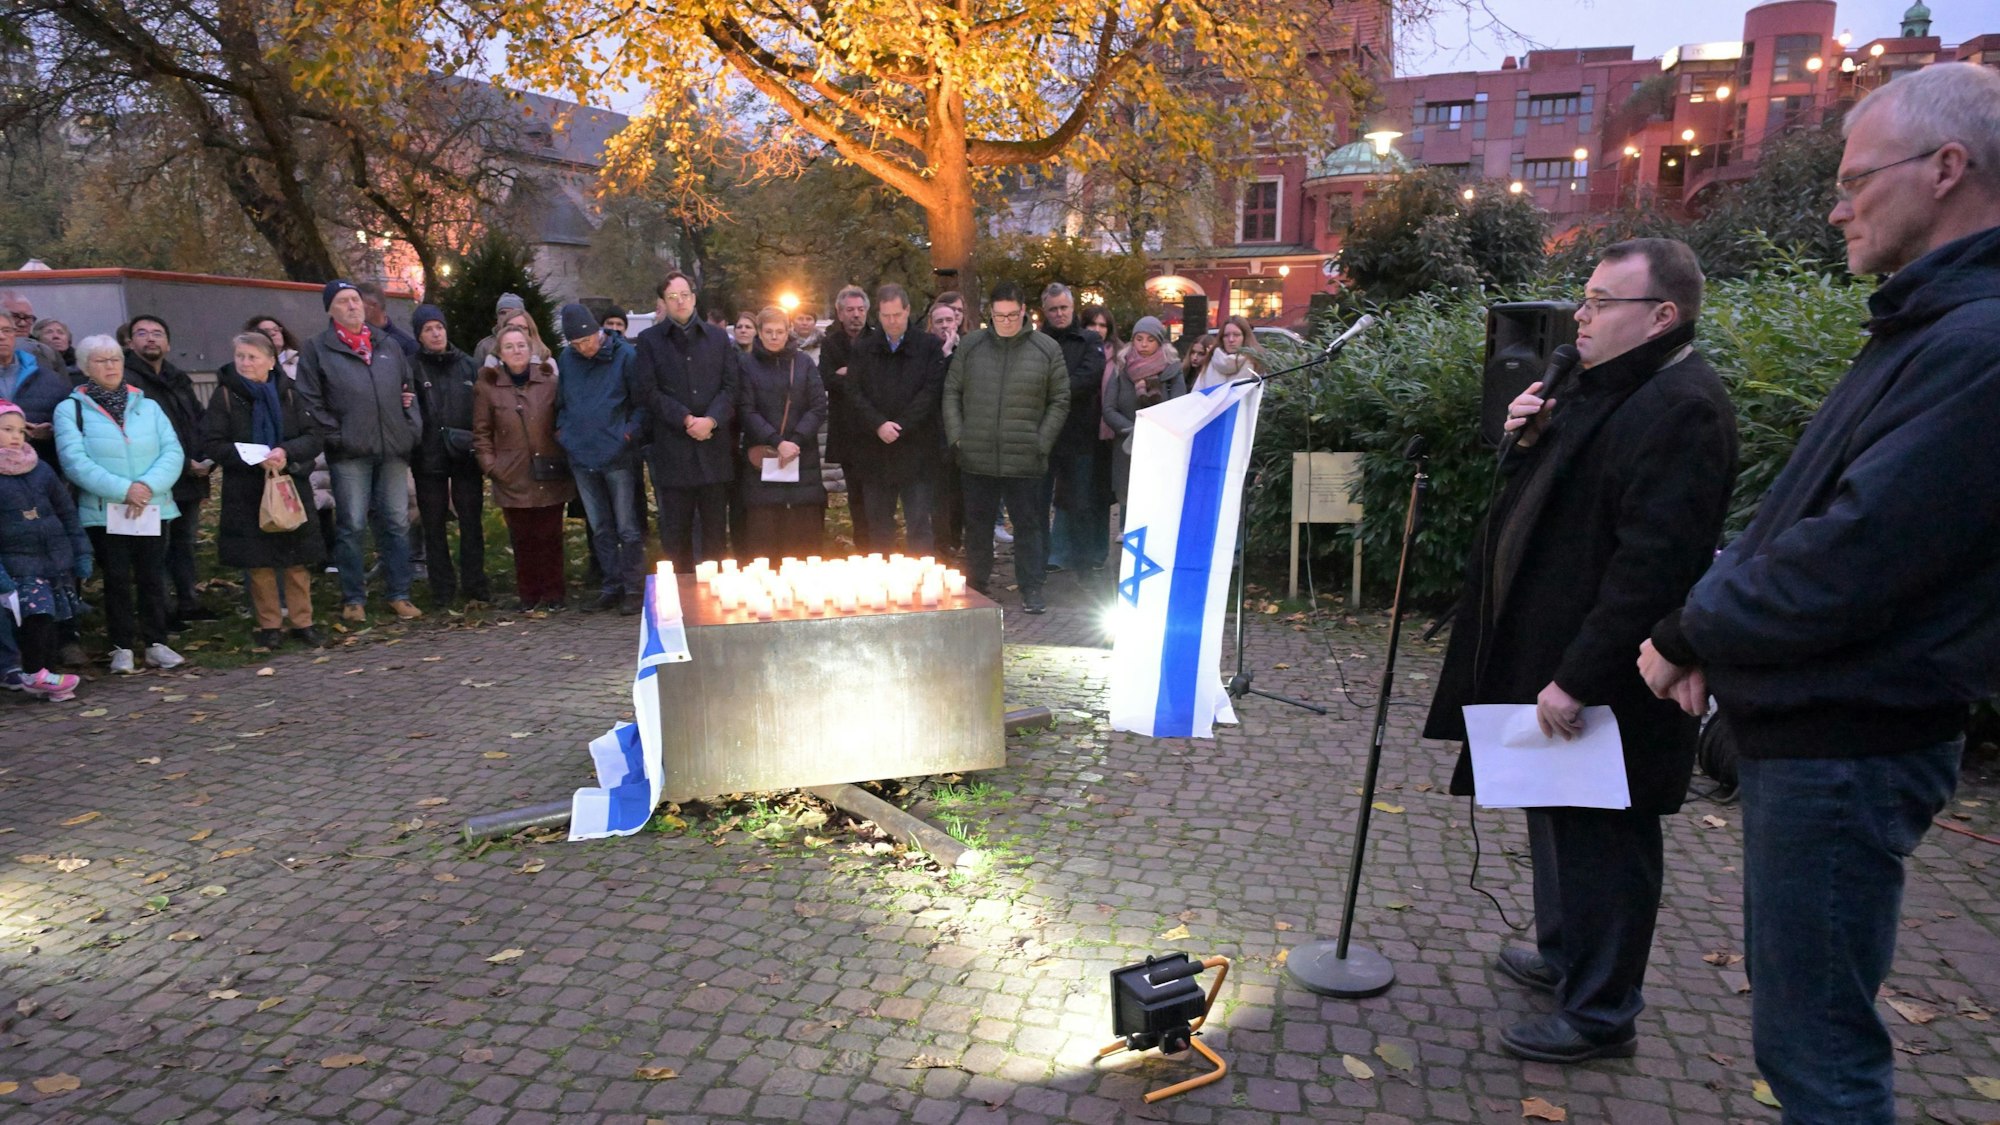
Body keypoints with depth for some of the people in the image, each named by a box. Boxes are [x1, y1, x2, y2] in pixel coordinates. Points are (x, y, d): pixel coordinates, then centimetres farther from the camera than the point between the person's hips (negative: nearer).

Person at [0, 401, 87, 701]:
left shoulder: (41, 469, 10)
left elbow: (67, 513, 14)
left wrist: (81, 553, 9)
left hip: (57, 561, 5)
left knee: (49, 619, 8)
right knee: (36, 615, -15)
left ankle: (46, 671, 16)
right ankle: (34, 674, -3)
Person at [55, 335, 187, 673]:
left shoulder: (148, 406, 12)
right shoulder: (71, 409, 2)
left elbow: (173, 452, 2)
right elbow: (75, 462, -10)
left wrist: (149, 485, -15)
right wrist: (123, 490, -19)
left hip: (154, 509, 2)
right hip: (103, 512, -2)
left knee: (152, 578, 5)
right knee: (117, 580, 2)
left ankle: (156, 644, 14)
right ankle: (121, 648, 11)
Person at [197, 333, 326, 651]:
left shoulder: (287, 393, 5)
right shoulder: (225, 395, 0)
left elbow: (314, 437, 1)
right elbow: (211, 444, -4)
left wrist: (286, 452, -18)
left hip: (291, 485, 1)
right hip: (247, 492, -1)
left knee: (297, 559, 3)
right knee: (259, 562, 3)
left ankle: (302, 622, 13)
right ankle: (269, 626, 14)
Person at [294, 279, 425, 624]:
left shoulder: (388, 347, 17)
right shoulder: (317, 349, 4)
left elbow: (410, 389, 22)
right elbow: (310, 401, -2)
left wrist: (411, 428, 8)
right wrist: (335, 436, -10)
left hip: (393, 450, 4)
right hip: (350, 453, -3)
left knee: (397, 524, 6)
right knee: (351, 527, 0)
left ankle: (399, 594, 14)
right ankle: (353, 599, 10)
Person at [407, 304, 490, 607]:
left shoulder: (465, 363, 9)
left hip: (466, 455, 2)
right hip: (429, 457, -2)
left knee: (471, 521, 5)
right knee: (434, 526, 6)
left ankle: (474, 583, 15)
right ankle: (442, 589, 14)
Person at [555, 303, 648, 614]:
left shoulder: (625, 355, -6)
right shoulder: (566, 358, 8)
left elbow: (642, 402, -4)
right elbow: (562, 401, 19)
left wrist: (630, 433, -13)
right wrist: (562, 430, 6)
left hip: (617, 456, -5)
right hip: (581, 456, 5)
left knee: (627, 527, -1)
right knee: (600, 529, 12)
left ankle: (633, 589, 7)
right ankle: (611, 586, 21)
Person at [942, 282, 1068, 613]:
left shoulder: (1047, 349, 1)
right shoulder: (970, 346, 5)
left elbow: (1060, 402, 4)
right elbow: (952, 392, 10)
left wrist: (1042, 442, -4)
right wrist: (956, 437, 1)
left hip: (1025, 459, -2)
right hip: (976, 458, 2)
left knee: (1027, 523, 4)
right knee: (978, 523, 12)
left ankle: (1031, 589, 12)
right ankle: (977, 584, 25)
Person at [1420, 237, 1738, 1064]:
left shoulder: (1680, 408, -21)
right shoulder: (1607, 388, 13)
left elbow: (1653, 564, -26)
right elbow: (1552, 498, 21)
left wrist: (1578, 677, -25)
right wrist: (1528, 442, 1)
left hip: (1607, 683, -10)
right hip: (1549, 650, 10)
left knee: (1600, 838, 3)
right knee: (1558, 815, 23)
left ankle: (1601, 1016, 19)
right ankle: (1564, 956, 42)